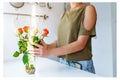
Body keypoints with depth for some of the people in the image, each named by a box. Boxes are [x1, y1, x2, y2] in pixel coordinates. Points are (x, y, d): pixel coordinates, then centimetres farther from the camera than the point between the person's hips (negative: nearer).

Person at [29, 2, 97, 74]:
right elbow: (61, 39, 5)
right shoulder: (64, 14, 9)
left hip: (81, 64, -5)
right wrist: (46, 47, -15)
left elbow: (81, 43, -18)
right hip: (63, 62, 5)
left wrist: (50, 52, -23)